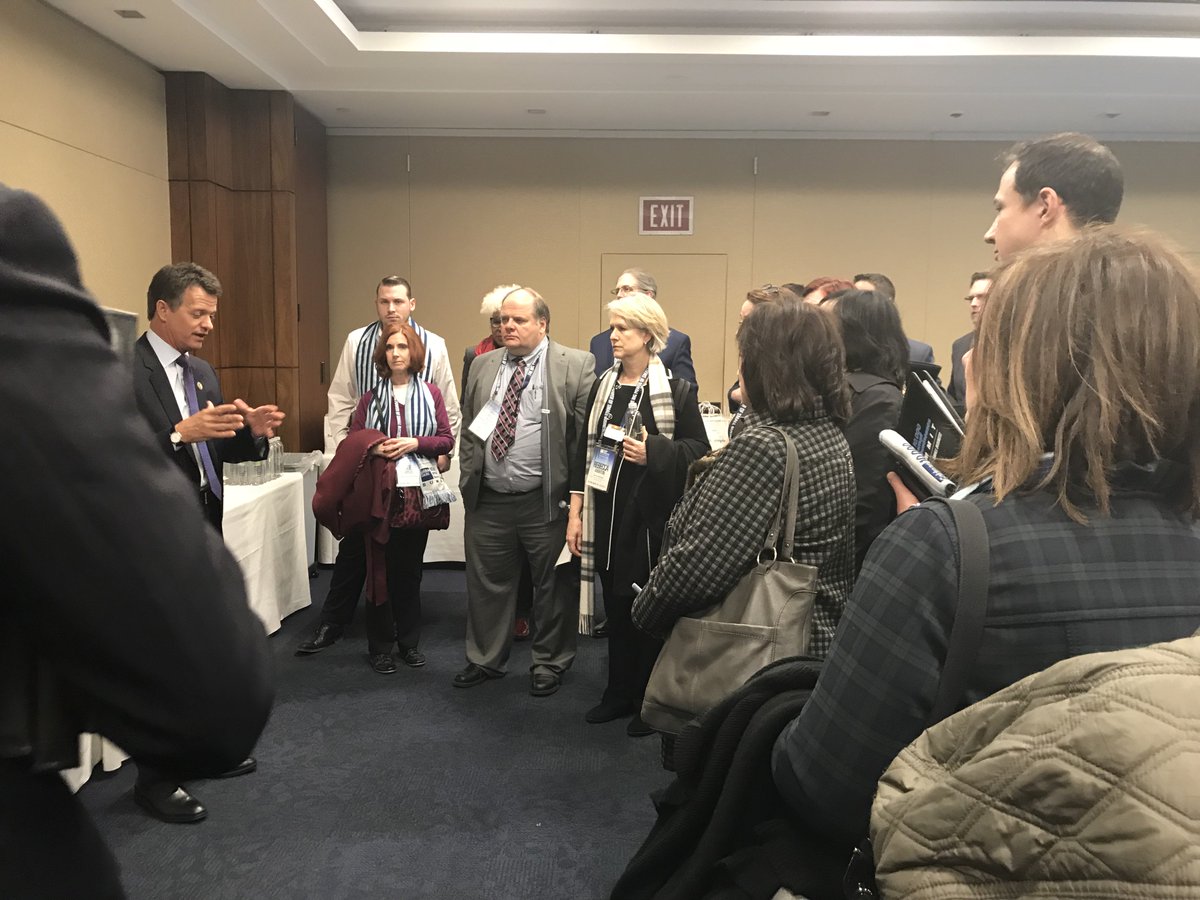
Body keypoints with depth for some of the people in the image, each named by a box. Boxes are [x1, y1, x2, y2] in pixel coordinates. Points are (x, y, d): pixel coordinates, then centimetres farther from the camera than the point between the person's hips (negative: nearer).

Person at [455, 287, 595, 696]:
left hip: (547, 501, -4)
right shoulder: (482, 366, 9)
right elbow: (468, 427, 15)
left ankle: (549, 663, 28)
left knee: (552, 587, 9)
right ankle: (485, 659, 34)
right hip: (488, 500, 4)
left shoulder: (576, 365, -7)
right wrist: (468, 478, 10)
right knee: (486, 584, 16)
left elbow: (587, 434, -8)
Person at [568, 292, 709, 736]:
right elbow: (584, 450, 10)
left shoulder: (676, 390, -5)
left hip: (653, 514, -4)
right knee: (616, 604, 12)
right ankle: (619, 693, 27)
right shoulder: (602, 387, 9)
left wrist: (654, 451, -20)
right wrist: (576, 512, 7)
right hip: (607, 512, 5)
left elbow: (699, 448, -4)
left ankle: (650, 700, 18)